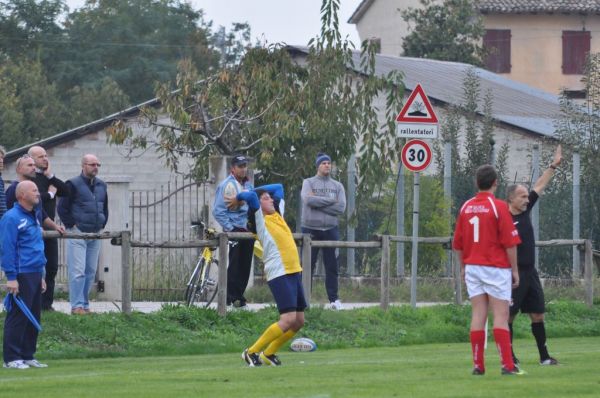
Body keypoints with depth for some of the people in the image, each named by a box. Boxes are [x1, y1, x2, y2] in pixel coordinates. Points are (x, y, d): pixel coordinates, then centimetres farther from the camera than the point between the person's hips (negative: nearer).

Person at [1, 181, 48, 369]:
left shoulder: (34, 217, 17)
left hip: (35, 274, 9)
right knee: (18, 316, -7)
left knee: (34, 316, 10)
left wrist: (41, 276, 21)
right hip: (21, 275, -9)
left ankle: (27, 355, 16)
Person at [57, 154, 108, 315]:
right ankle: (77, 306, -9)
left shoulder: (101, 186, 12)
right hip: (77, 234, -6)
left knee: (91, 272, 7)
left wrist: (102, 225, 13)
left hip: (95, 235, 6)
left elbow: (105, 208, 24)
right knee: (78, 271, -10)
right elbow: (62, 208, -6)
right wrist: (71, 225, -9)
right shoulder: (73, 184, -7)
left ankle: (84, 304, 14)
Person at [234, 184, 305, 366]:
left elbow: (278, 187, 29)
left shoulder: (277, 215, 17)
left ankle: (269, 353, 19)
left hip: (294, 271, 9)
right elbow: (251, 197, -21)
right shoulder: (260, 220, -5)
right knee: (288, 319, -18)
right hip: (279, 274, -9)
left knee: (299, 321, 7)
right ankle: (251, 352, -10)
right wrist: (238, 198, -1)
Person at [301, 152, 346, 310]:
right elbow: (308, 199, -17)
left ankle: (334, 299, 7)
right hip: (311, 229, -2)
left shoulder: (337, 186, 11)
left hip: (330, 230, 2)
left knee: (332, 266, 3)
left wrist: (319, 203, -10)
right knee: (308, 265, -1)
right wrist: (331, 200, -10)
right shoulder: (309, 183, 4)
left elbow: (341, 208, -4)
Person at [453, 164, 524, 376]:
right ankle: (507, 365, -9)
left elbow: (457, 243, 11)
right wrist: (514, 270, -3)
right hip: (496, 268, -5)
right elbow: (510, 242, -11)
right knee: (501, 315, -4)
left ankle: (478, 365, 4)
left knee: (478, 315, 5)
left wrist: (463, 267, 22)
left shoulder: (466, 207, 6)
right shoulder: (499, 206, -10)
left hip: (473, 267, 5)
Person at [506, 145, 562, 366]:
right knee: (509, 316, -2)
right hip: (514, 273, -8)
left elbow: (540, 186, 17)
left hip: (530, 273, 8)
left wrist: (554, 165, 17)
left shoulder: (525, 211, 9)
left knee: (538, 315, 9)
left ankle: (544, 357, 14)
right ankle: (509, 357, 3)